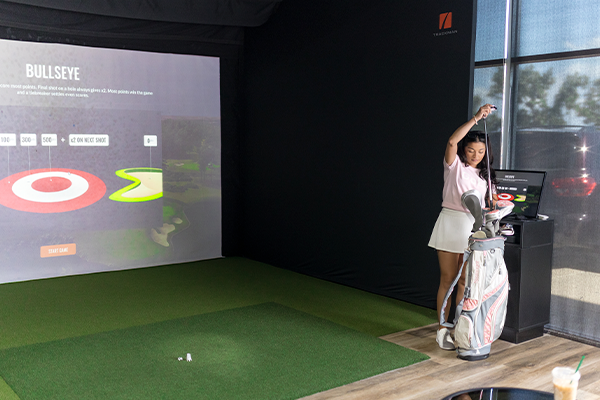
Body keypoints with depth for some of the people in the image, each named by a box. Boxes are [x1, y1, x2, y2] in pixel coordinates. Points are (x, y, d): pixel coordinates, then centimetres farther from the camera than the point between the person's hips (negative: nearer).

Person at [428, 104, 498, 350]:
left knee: (465, 281, 7)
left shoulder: (484, 175, 15)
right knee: (448, 280, 0)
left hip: (473, 228, 4)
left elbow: (485, 204, 17)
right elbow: (452, 141, -19)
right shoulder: (455, 165, 0)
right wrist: (476, 118, -22)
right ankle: (442, 330, 8)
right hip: (451, 222, -4)